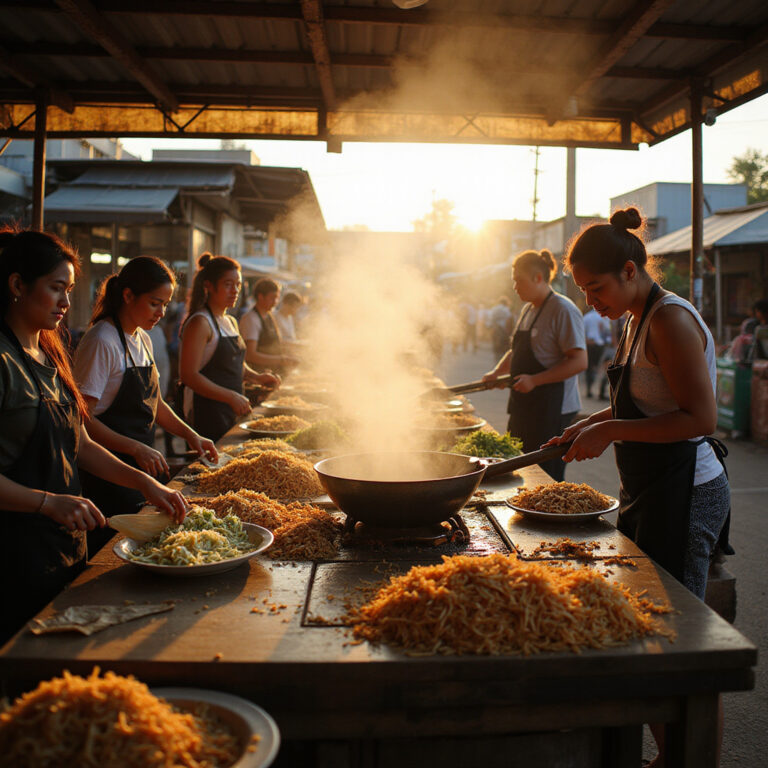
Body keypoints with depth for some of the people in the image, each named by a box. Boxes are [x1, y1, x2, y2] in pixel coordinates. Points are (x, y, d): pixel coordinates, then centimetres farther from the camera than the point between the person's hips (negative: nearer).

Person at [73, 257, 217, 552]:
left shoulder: (143, 339, 10)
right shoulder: (101, 342, -16)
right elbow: (82, 419, -19)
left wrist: (190, 434, 7)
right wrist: (135, 449, -26)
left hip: (143, 463, 8)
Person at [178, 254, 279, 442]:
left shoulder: (231, 322, 15)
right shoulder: (200, 322, -12)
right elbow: (189, 375, -19)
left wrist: (256, 377, 8)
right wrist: (231, 397, -23)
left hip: (231, 412, 8)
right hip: (206, 411, -8)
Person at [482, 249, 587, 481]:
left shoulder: (563, 310, -13)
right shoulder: (528, 309, 14)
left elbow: (579, 361, -19)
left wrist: (535, 380, -23)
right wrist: (497, 372, 9)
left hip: (553, 409, -9)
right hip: (525, 406, 9)